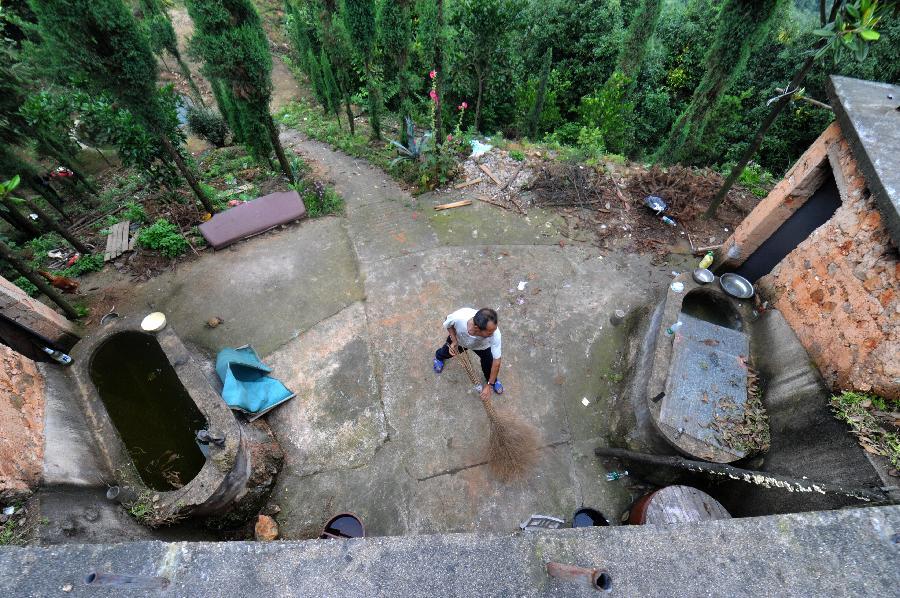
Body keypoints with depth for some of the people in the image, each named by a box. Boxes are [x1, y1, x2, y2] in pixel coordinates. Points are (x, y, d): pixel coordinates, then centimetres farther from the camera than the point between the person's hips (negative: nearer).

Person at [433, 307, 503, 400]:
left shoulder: (494, 334, -46)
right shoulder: (458, 317, -47)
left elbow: (496, 361, -31)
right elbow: (448, 324, -19)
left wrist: (489, 385, -24)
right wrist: (454, 341, -31)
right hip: (459, 340, 1)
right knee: (447, 352, 26)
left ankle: (492, 380, 39)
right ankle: (439, 357, 66)